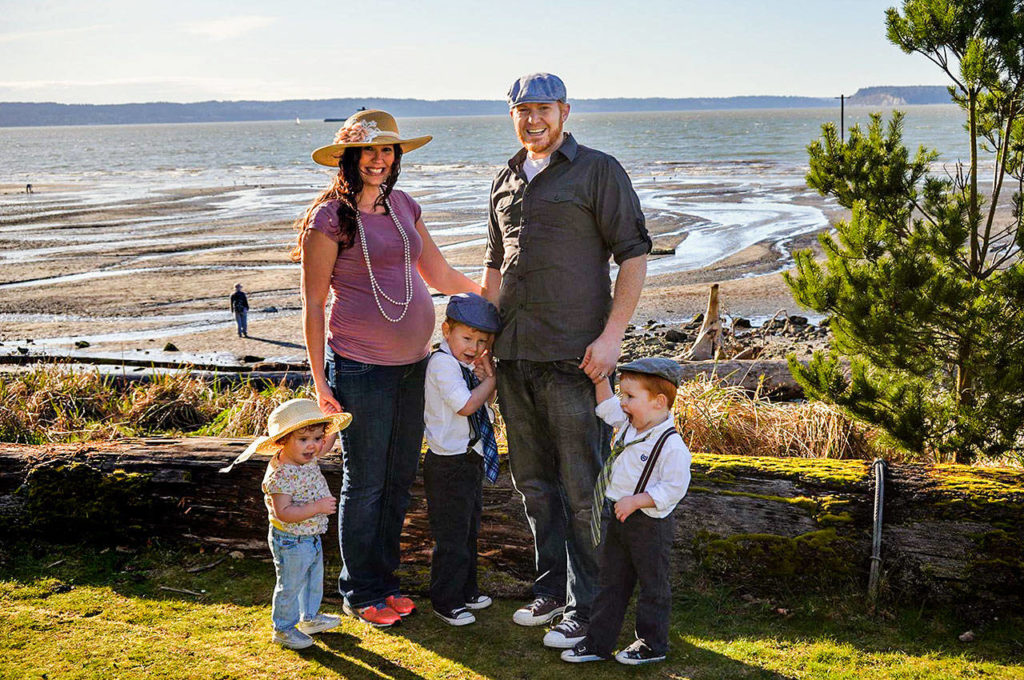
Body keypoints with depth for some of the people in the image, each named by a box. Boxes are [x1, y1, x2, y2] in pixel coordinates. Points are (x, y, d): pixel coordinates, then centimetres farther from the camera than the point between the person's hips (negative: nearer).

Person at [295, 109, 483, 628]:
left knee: (400, 478, 12)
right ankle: (361, 591, 19)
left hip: (412, 362, 6)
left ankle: (385, 580, 28)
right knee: (364, 482, 3)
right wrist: (319, 380, -10)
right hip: (360, 367, -6)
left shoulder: (403, 206, 10)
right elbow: (313, 303, -7)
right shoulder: (330, 216, -8)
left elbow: (441, 275, 21)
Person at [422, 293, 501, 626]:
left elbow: (480, 402, 14)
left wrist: (484, 376, -2)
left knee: (469, 530, 21)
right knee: (451, 536, -2)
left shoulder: (465, 365, 9)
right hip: (448, 465, -10)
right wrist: (491, 380, -13)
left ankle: (465, 591, 35)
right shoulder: (442, 363, -19)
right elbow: (466, 405, -26)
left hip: (470, 460, 10)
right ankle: (446, 601, 9)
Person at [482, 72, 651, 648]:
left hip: (574, 354, -7)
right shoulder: (505, 183, 18)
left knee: (583, 488, -3)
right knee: (534, 482, 14)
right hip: (514, 355, 7)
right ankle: (552, 588, 28)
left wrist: (612, 334, -15)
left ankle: (588, 607, 7)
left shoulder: (598, 170, -1)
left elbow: (634, 254, -6)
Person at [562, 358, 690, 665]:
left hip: (649, 524, -8)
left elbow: (674, 488, -24)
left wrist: (636, 500, -26)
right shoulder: (627, 423, 3)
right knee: (610, 581, 15)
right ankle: (598, 643, 24)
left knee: (653, 585, 9)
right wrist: (600, 379, 11)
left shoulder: (671, 445, -22)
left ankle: (652, 645, 24)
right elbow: (606, 407, 22)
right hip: (615, 519, 8)